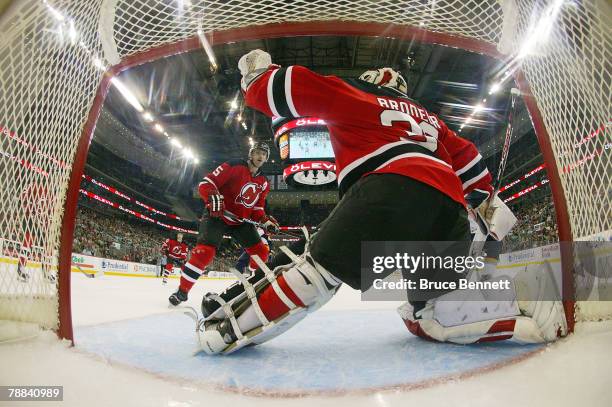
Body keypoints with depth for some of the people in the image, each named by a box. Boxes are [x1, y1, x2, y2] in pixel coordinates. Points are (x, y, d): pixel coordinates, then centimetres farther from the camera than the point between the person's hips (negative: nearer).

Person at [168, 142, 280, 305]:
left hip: (241, 221, 6)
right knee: (205, 251, -20)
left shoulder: (264, 183, 7)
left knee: (261, 251, -1)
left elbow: (257, 208, 14)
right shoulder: (234, 166, -13)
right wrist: (213, 196, -35)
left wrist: (265, 221, -4)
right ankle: (182, 291, -5)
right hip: (217, 215, -6)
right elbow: (206, 183, -15)